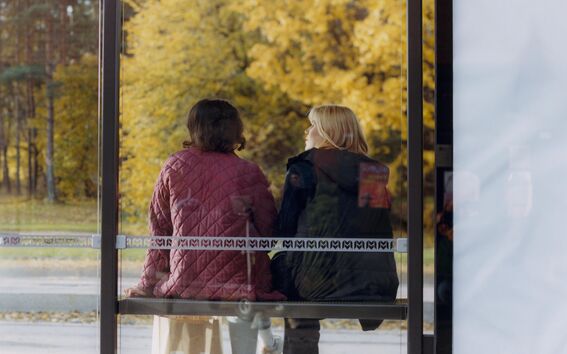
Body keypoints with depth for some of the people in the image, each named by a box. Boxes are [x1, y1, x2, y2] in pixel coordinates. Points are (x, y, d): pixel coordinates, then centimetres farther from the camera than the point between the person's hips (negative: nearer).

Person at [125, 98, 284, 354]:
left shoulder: (175, 166, 2)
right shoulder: (248, 173, -1)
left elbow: (159, 228, 7)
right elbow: (268, 231, -2)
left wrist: (150, 281, 14)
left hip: (184, 280, 2)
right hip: (238, 282, -2)